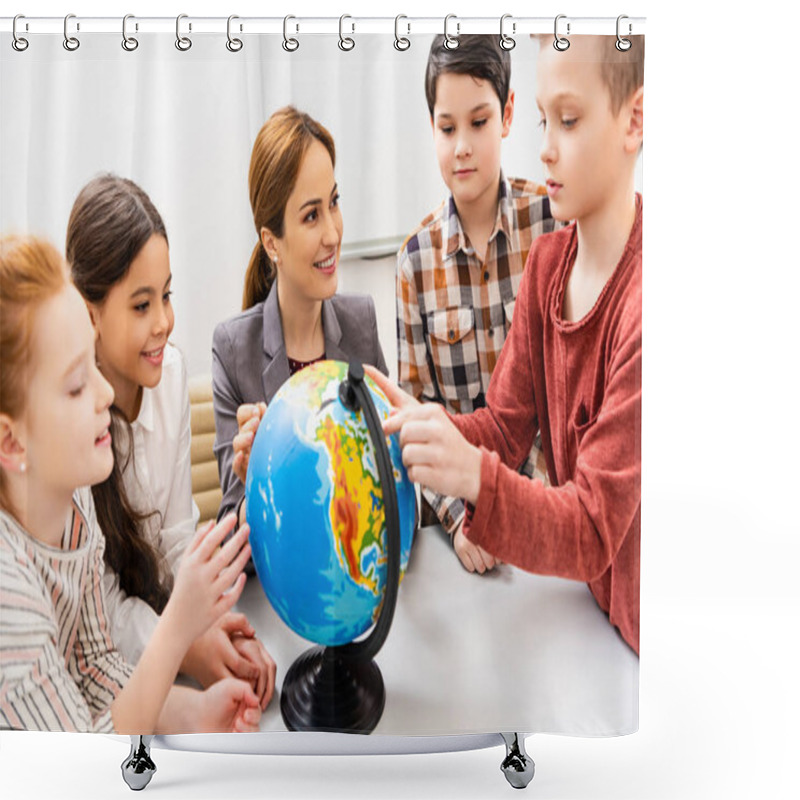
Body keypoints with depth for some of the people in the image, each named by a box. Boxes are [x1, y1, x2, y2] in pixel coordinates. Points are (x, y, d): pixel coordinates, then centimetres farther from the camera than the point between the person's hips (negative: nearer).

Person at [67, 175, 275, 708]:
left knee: (253, 677, -12)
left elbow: (178, 537, -2)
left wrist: (216, 622, -15)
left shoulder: (171, 371, -7)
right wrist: (180, 647, -26)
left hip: (163, 612, 5)